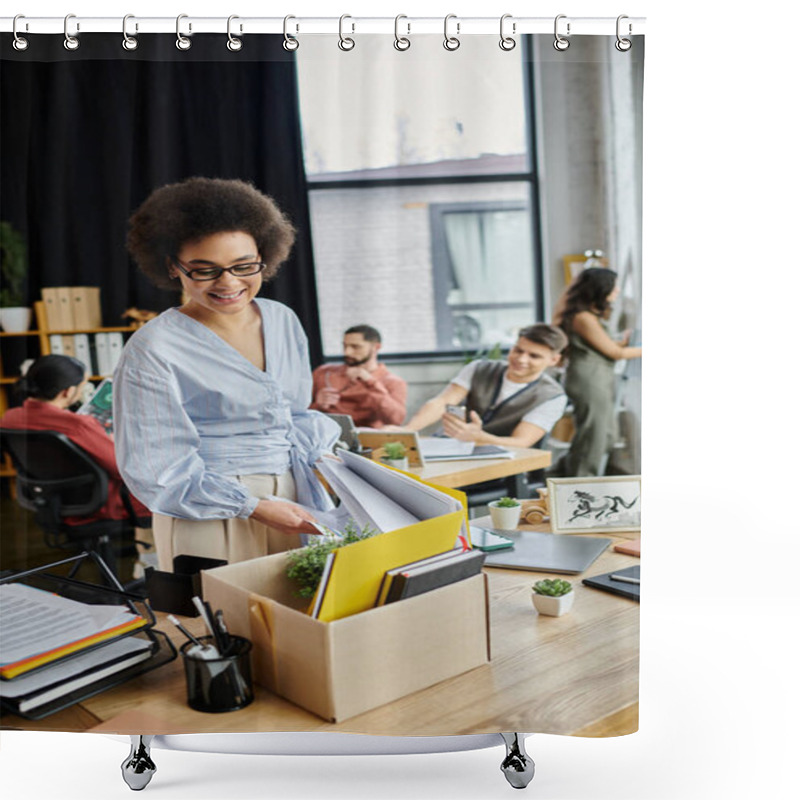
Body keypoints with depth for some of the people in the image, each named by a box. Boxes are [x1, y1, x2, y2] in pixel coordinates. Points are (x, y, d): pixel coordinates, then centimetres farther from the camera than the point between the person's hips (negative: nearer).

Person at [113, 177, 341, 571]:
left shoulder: (283, 320, 6)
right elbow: (156, 468, -12)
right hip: (210, 518, -5)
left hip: (292, 502, 6)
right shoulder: (153, 350, -13)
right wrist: (252, 507, -17)